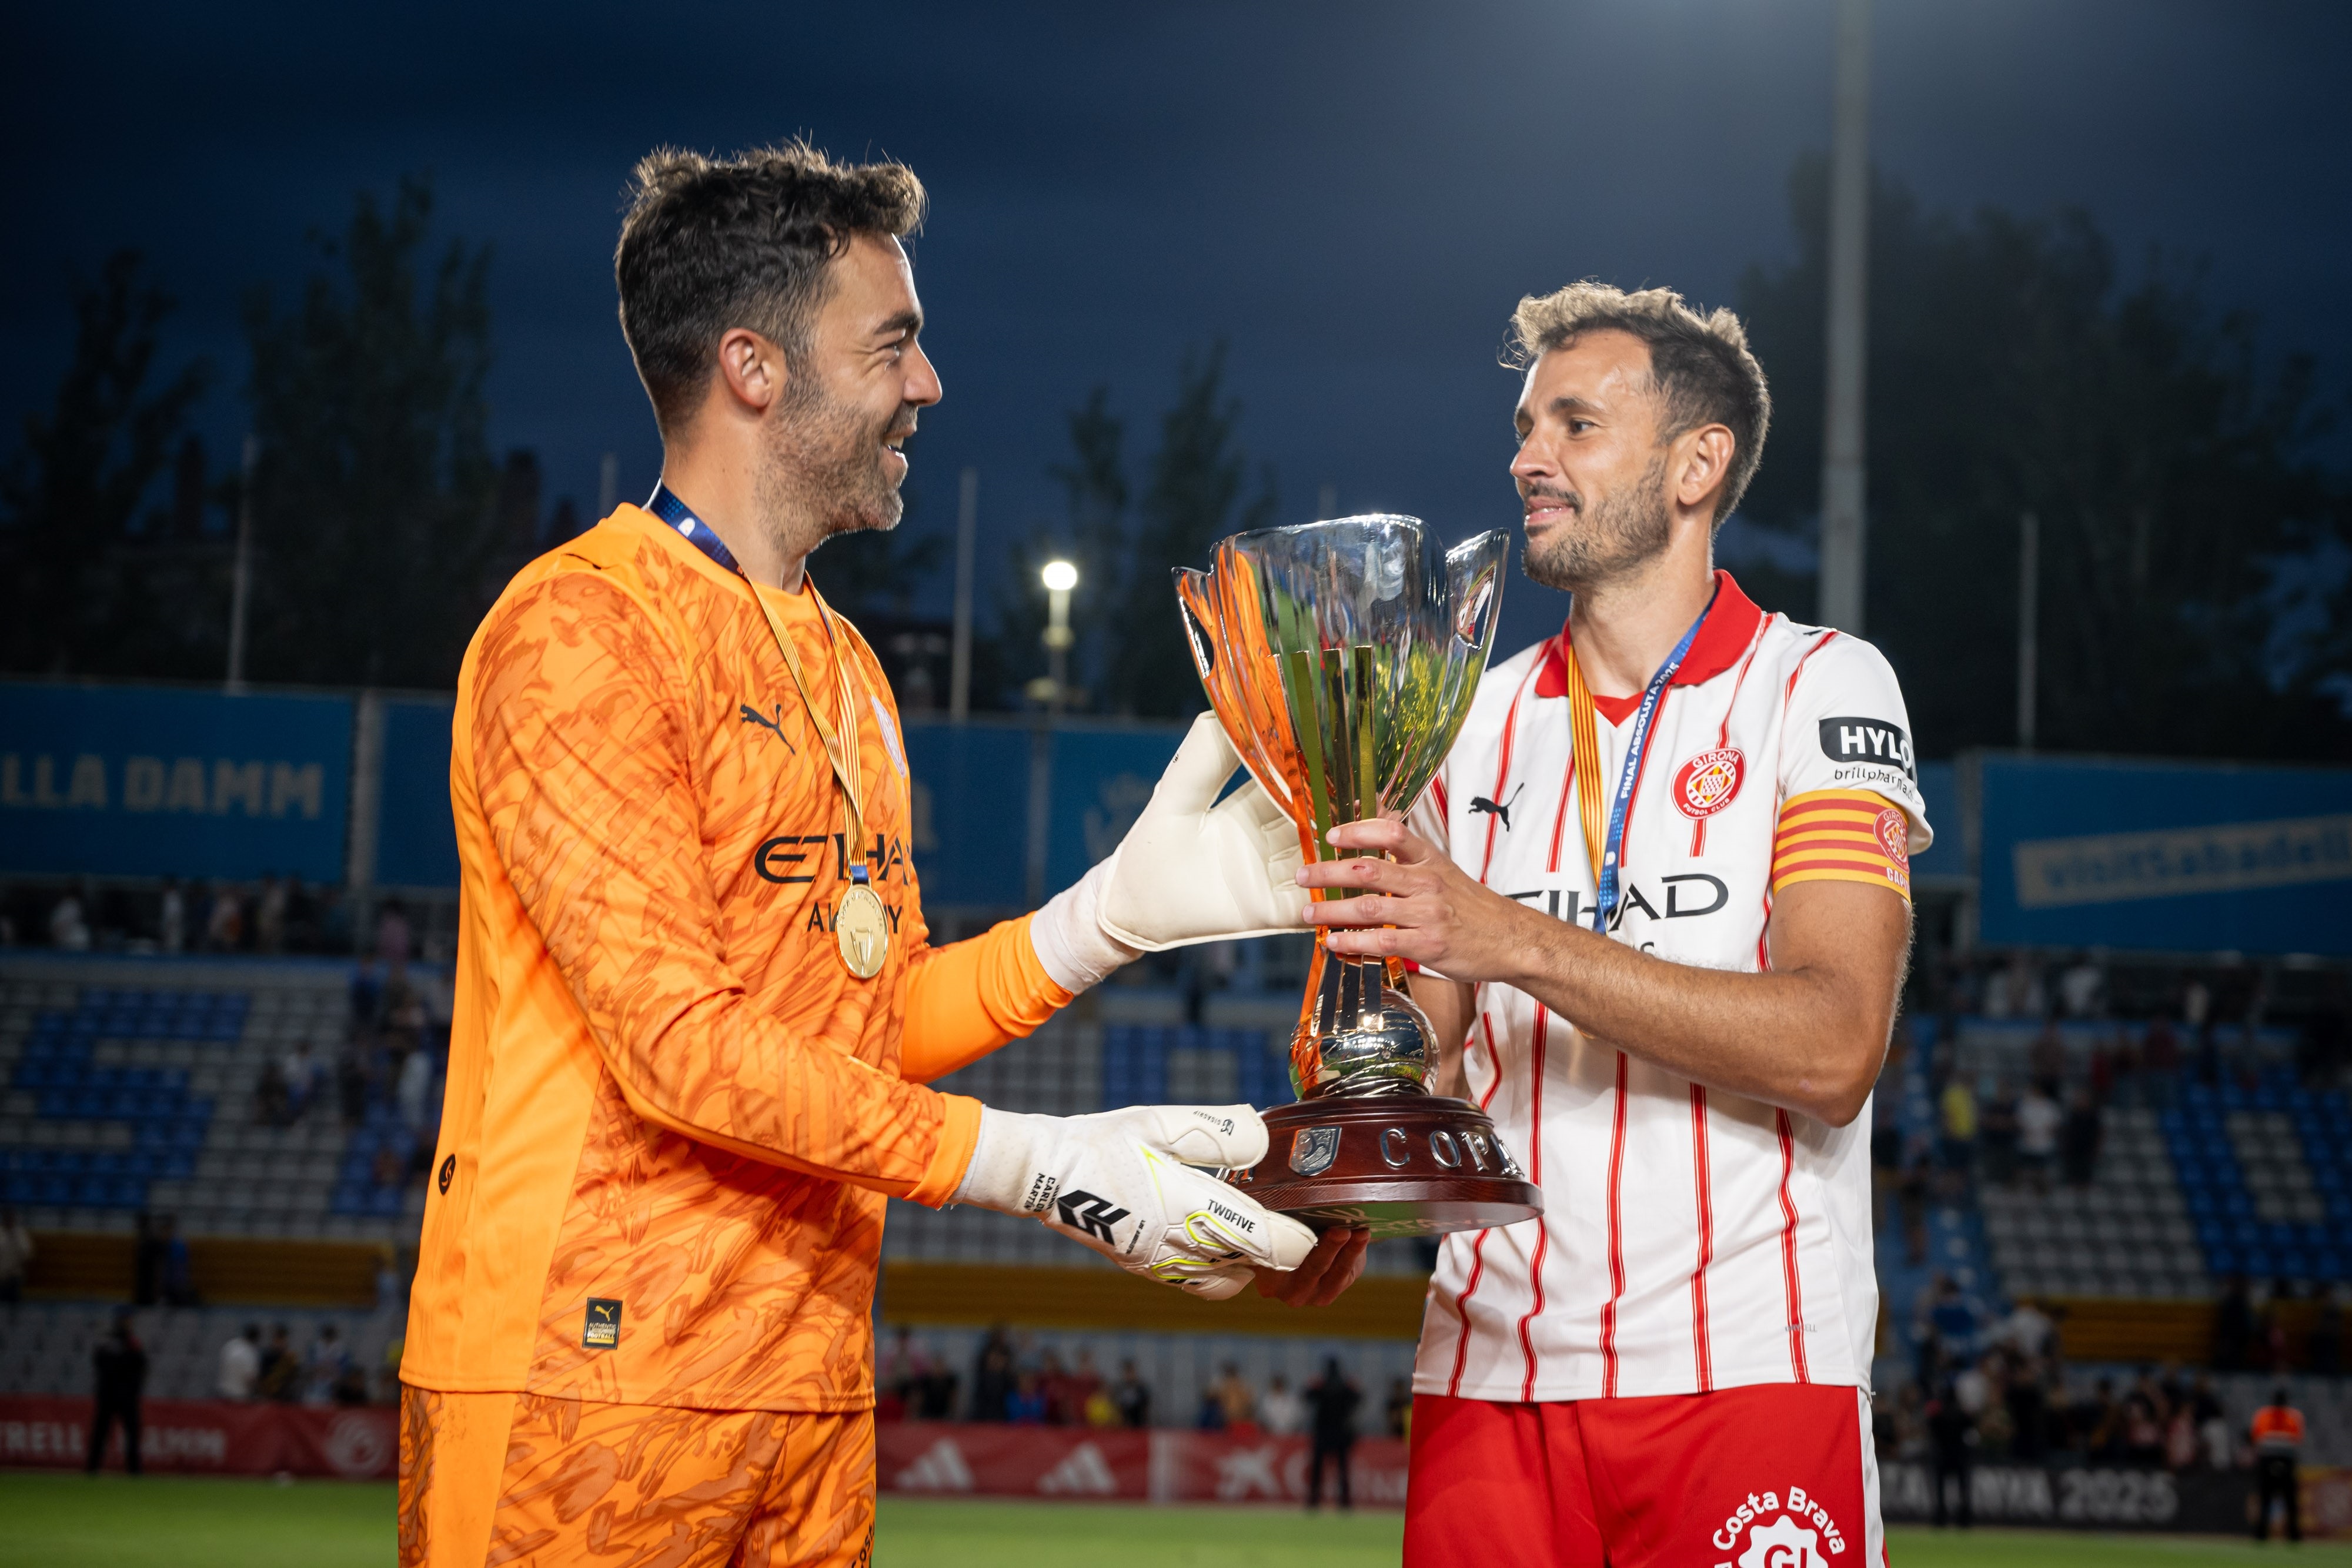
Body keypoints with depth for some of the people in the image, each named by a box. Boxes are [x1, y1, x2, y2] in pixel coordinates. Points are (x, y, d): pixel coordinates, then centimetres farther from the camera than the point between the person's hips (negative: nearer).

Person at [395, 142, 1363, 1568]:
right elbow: (677, 1044, -19)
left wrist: (1121, 909, 1)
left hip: (807, 1394, 8)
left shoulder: (843, 668, 19)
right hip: (587, 1388, -8)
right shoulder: (578, 633, -11)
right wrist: (1040, 1167, -21)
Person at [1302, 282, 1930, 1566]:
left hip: (1742, 1374, -4)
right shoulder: (1479, 721, 15)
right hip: (1489, 1365, 4)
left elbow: (1832, 1048, -14)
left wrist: (1513, 938, -21)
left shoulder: (1819, 687, 0)